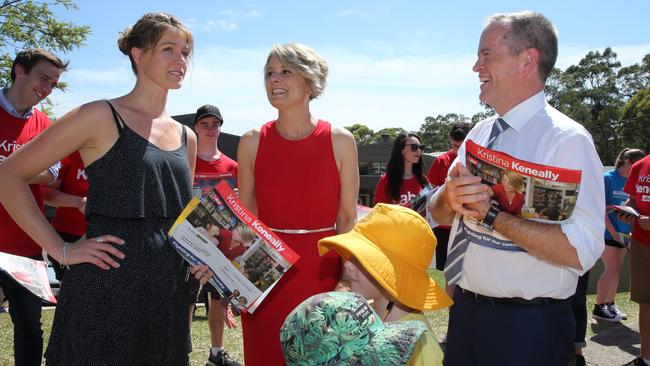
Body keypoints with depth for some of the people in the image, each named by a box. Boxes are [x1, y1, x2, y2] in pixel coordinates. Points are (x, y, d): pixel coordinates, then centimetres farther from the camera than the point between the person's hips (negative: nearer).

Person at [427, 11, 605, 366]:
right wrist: (449, 197, -15)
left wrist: (492, 215, -24)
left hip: (527, 327, -5)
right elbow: (437, 214, 6)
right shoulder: (480, 133, 5)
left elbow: (581, 250, -24)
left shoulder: (567, 139, -15)